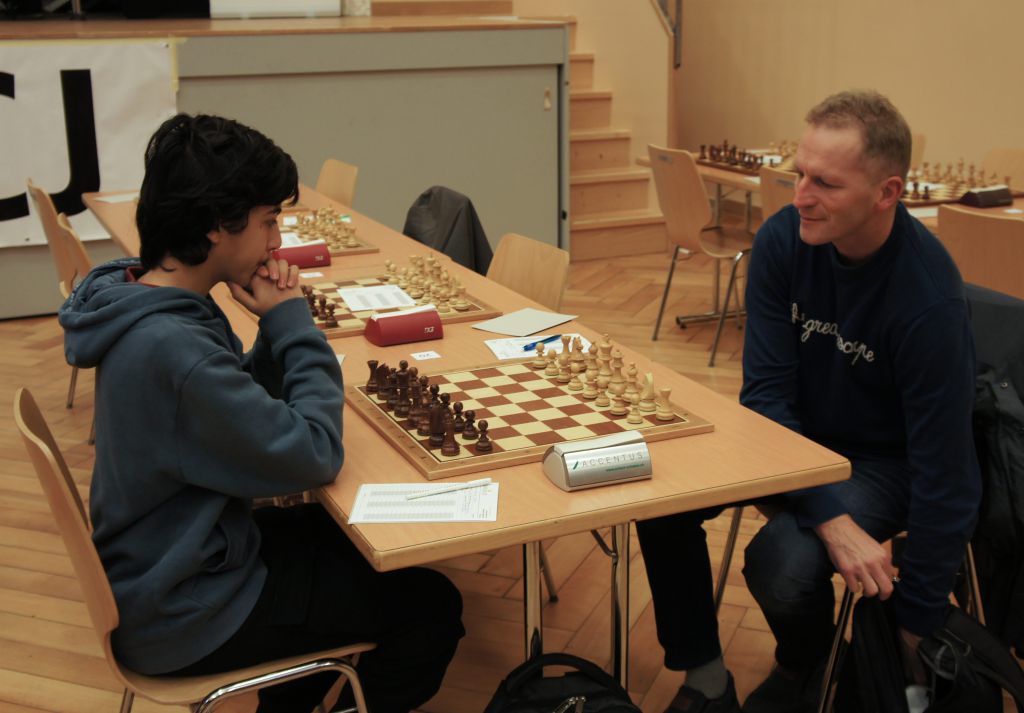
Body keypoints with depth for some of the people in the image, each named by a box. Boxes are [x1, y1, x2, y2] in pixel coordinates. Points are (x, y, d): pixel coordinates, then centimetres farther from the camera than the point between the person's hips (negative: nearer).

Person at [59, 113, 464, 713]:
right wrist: (293, 324, -17)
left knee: (361, 538, 25)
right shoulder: (171, 347, -33)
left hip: (155, 562, 9)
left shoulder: (140, 299, -3)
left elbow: (249, 406, 8)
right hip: (182, 614, -9)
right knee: (430, 606, -1)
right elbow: (314, 455, -26)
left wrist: (279, 324, -9)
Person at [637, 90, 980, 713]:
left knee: (784, 566, -30)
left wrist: (917, 626, -17)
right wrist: (831, 518, -28)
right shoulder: (783, 241, -16)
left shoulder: (931, 301, -29)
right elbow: (765, 391, -14)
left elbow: (945, 476, -23)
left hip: (882, 460, -4)